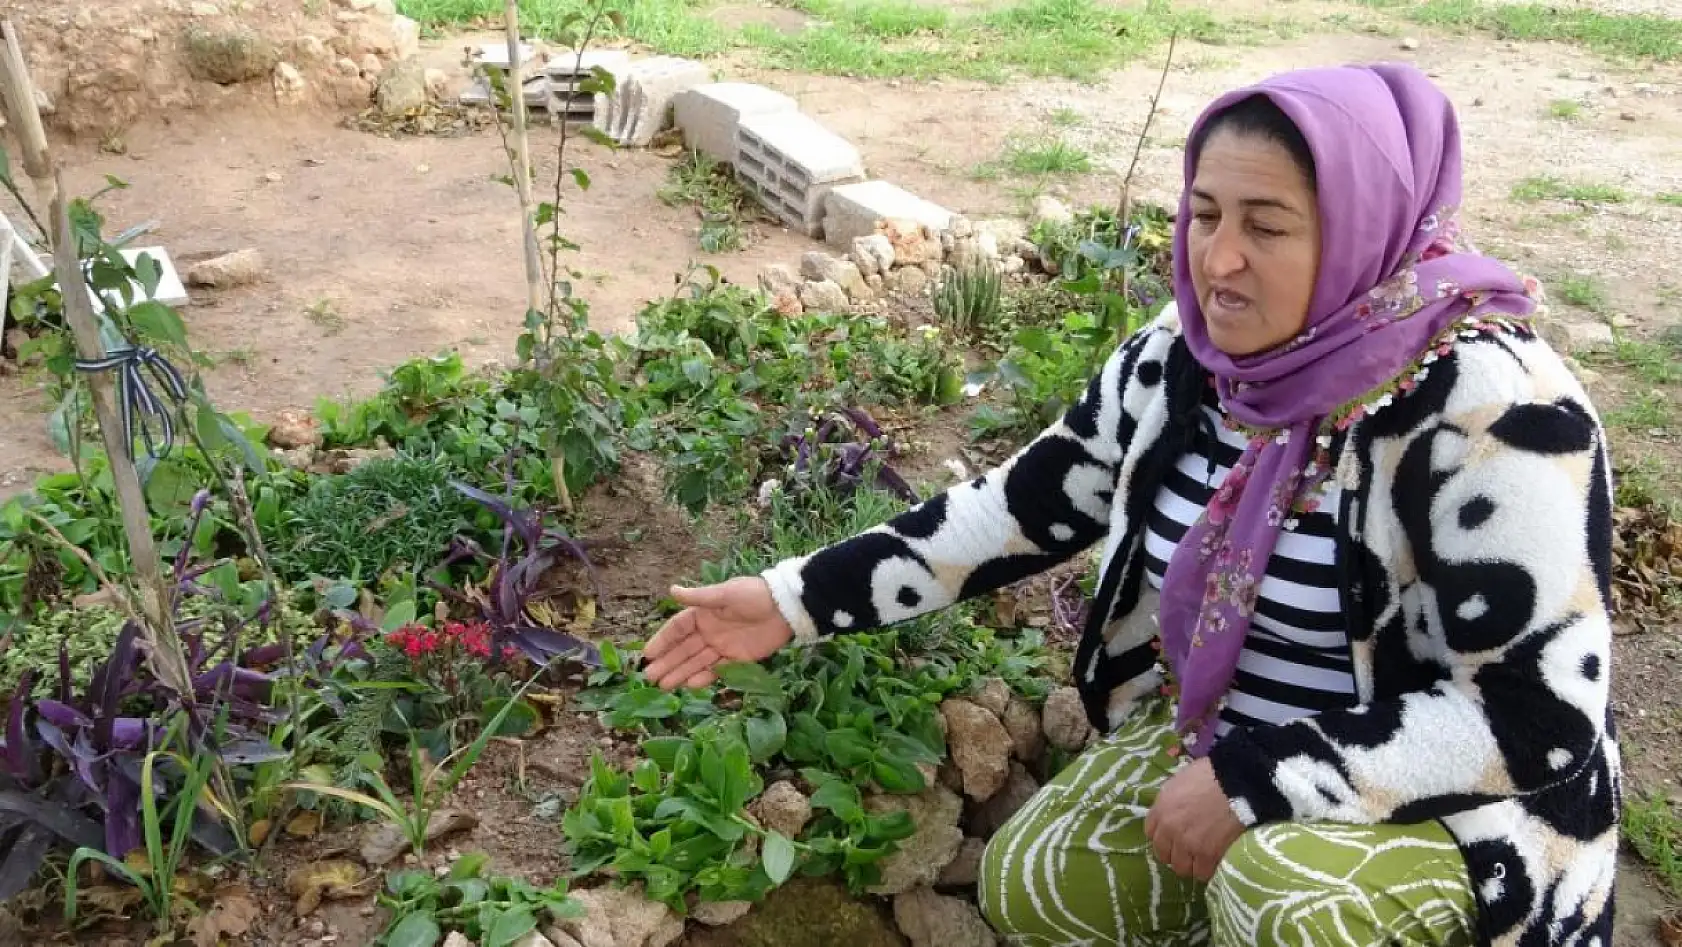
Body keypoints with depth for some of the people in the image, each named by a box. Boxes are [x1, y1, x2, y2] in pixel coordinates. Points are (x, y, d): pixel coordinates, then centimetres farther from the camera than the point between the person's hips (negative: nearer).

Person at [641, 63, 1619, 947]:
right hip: (1220, 737, 6)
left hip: (1453, 801, -5)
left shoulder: (1491, 413, -28)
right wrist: (798, 598, -5)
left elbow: (1539, 717, -26)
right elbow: (1029, 503, -2)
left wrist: (1257, 784, -27)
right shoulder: (1189, 356, -8)